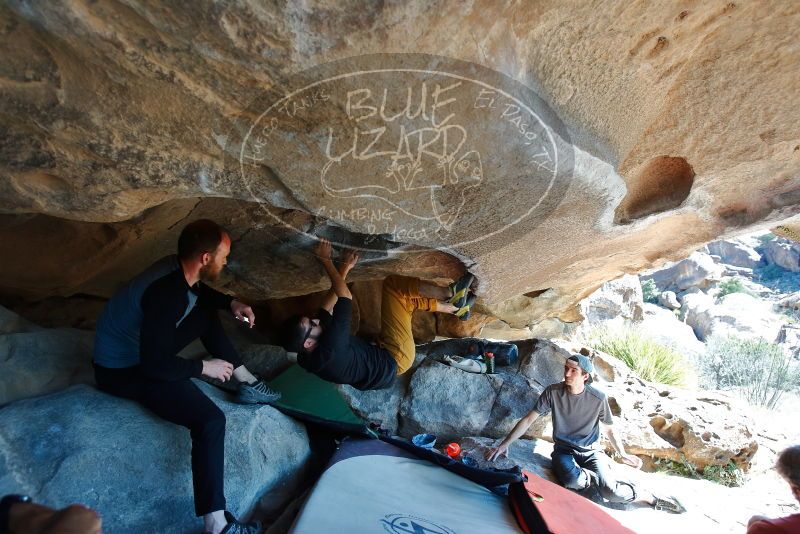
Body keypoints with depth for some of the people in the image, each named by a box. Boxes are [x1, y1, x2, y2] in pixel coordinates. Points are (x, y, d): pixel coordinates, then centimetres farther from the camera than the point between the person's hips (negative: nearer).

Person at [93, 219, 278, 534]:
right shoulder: (167, 294, -34)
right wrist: (205, 367, -18)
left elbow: (201, 292, 16)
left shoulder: (178, 268, -8)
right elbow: (155, 365, -32)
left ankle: (246, 383, 20)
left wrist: (232, 303, 0)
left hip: (146, 346, 10)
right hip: (124, 372, -10)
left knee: (207, 316, 18)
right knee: (210, 420, -22)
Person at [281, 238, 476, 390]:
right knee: (392, 284, -13)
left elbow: (329, 303, 0)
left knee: (407, 298, 12)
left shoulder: (307, 358, -8)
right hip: (395, 361, -9)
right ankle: (450, 293, -1)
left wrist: (344, 268, -3)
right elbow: (345, 296, -32)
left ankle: (454, 308, 24)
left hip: (381, 353, 9)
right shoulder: (329, 351, -36)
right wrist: (326, 260, -22)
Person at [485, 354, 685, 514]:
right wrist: (504, 444, -19)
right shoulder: (552, 392, -13)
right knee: (572, 481, -33)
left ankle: (651, 498, 5)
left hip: (590, 451, 0)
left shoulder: (598, 398, -10)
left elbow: (609, 429, 8)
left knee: (610, 492, -24)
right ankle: (604, 473, -2)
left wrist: (623, 454, 1)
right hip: (564, 450, 0)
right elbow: (528, 420, -12)